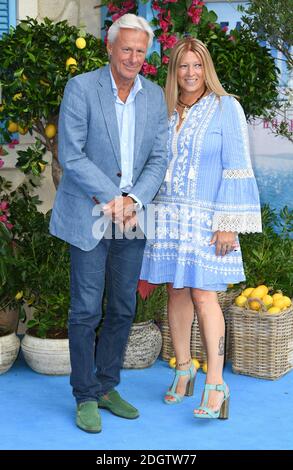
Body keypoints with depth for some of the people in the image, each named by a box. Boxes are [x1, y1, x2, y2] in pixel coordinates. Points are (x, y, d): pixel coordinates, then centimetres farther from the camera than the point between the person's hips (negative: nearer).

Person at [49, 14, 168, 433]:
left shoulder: (155, 96, 7)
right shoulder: (81, 88, -6)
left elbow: (158, 159, 3)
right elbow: (71, 155, -12)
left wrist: (133, 200, -13)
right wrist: (112, 198, -15)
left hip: (132, 218, 5)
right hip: (89, 216, -4)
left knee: (123, 309, 10)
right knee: (86, 311, 1)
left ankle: (107, 387, 26)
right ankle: (86, 397, 14)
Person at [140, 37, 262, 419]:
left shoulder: (226, 108, -3)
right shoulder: (164, 111, 10)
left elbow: (237, 169, -7)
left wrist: (228, 224, -13)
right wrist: (149, 213, 11)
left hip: (205, 217, -4)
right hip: (168, 216, 5)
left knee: (203, 295, -8)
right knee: (176, 292, 9)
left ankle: (216, 386, -1)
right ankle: (183, 369, 24)